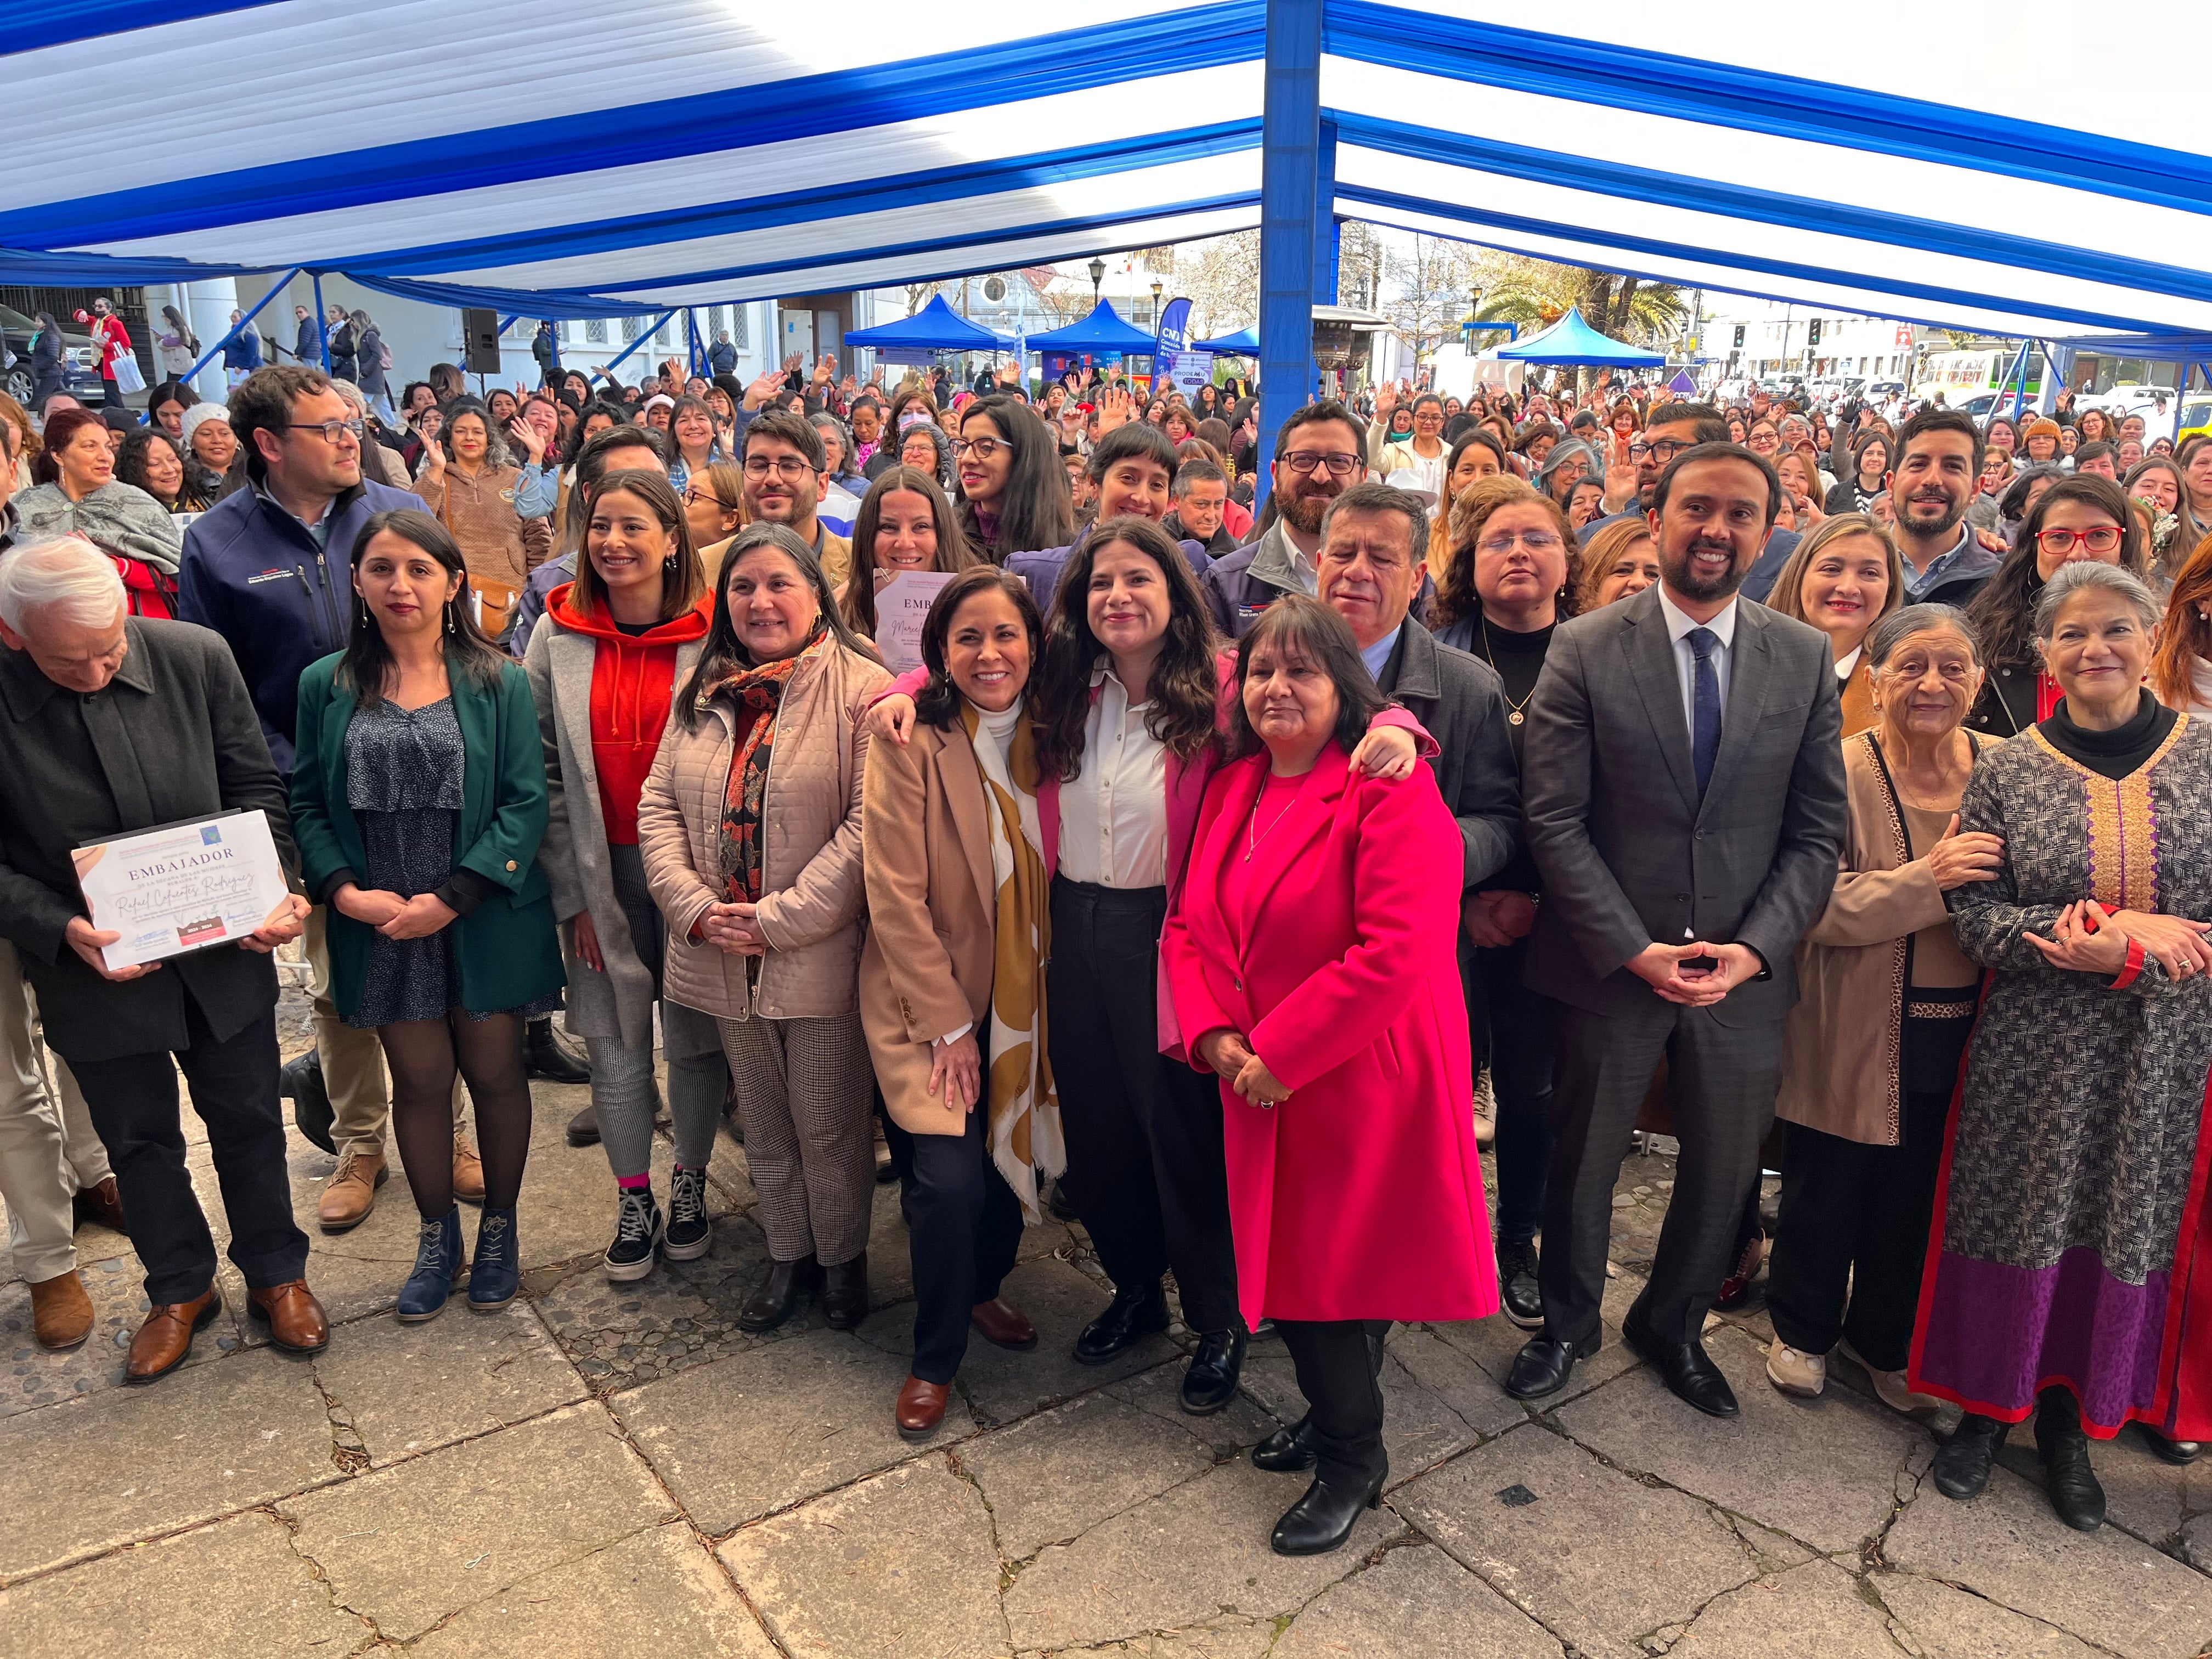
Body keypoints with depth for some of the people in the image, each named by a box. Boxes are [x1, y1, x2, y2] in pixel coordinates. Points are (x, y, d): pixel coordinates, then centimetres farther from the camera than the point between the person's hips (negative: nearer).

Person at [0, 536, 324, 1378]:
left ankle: (276, 1274, 39)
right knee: (140, 1142, 18)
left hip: (223, 953, 1)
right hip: (95, 969, -1)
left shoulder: (195, 658, -14)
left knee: (249, 1121, 17)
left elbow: (255, 787, -3)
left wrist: (275, 889, -17)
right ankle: (180, 1290, 41)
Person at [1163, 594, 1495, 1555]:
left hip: (1362, 1082, -6)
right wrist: (1216, 1038, -7)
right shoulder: (1231, 789, 8)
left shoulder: (1391, 792, -15)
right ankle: (1337, 1413, 42)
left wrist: (1275, 1052, -19)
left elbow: (1395, 953, -23)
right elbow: (1189, 925, 9)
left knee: (1339, 1268, 3)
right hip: (1262, 1085, 6)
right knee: (1288, 1261, 15)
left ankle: (1351, 1458, 29)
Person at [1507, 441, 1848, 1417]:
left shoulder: (1805, 658, 1)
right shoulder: (1584, 650, -8)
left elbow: (1817, 831, 1)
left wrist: (1756, 948, -12)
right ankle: (1567, 1324, 40)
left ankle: (1672, 1327, 44)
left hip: (1746, 968, 3)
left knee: (1725, 1170, 18)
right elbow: (1555, 820, -11)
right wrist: (1633, 948, -17)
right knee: (1583, 1159, 15)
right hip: (1608, 962, -2)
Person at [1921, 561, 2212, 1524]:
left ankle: (2071, 1423, 31)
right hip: (2036, 1050, -1)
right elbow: (1973, 915, -9)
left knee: (2131, 1231, 11)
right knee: (2018, 1226, 8)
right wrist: (2130, 938, -19)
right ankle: (1986, 1406, 28)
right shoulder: (2009, 771, -3)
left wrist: (2117, 946, -17)